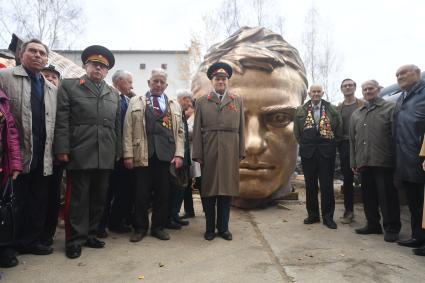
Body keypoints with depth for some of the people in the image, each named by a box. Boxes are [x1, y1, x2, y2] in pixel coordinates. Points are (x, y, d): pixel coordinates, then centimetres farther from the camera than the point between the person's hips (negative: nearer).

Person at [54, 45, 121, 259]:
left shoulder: (113, 94, 17)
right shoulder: (69, 86, 5)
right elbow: (62, 121, -3)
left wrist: (117, 152, 10)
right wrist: (62, 150, -10)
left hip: (105, 157, 5)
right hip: (79, 155, -4)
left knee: (98, 198, 11)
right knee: (77, 198, 2)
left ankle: (90, 234, 25)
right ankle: (74, 240, 14)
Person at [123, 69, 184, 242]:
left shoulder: (174, 106, 15)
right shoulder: (135, 102, 10)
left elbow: (179, 131, 9)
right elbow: (128, 130, 3)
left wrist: (179, 154, -1)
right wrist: (128, 154, -5)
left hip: (165, 155, 2)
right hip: (142, 155, -1)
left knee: (163, 194, 7)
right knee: (141, 194, 4)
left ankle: (158, 227, 21)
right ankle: (140, 228, 19)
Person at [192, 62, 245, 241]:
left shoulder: (238, 101, 12)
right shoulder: (201, 102, 9)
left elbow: (241, 129, 8)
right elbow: (197, 130, 3)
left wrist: (241, 152, 2)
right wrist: (197, 154, -3)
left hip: (230, 152, 1)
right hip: (208, 152, -1)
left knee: (227, 190, 6)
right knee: (208, 191, 4)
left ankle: (223, 227, 20)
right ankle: (210, 228, 18)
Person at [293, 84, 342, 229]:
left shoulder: (332, 109, 5)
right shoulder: (301, 110, 7)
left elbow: (339, 128, 7)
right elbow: (297, 131, 12)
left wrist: (332, 144, 5)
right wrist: (304, 144, 8)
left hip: (326, 152, -1)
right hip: (308, 152, 2)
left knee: (327, 185, 0)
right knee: (310, 184, 7)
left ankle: (328, 217, 11)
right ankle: (313, 214, 19)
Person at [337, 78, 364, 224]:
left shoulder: (363, 104, 6)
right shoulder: (339, 108, 14)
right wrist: (338, 143, -3)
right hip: (345, 145, 3)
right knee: (347, 178, 5)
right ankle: (348, 210, 13)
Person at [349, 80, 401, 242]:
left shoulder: (390, 108, 1)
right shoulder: (356, 114, 16)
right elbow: (352, 140, 16)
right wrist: (354, 162, 11)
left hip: (384, 162, -5)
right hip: (364, 162, 5)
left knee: (387, 196, 1)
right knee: (368, 196, 12)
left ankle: (391, 228, 13)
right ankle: (373, 225, 25)